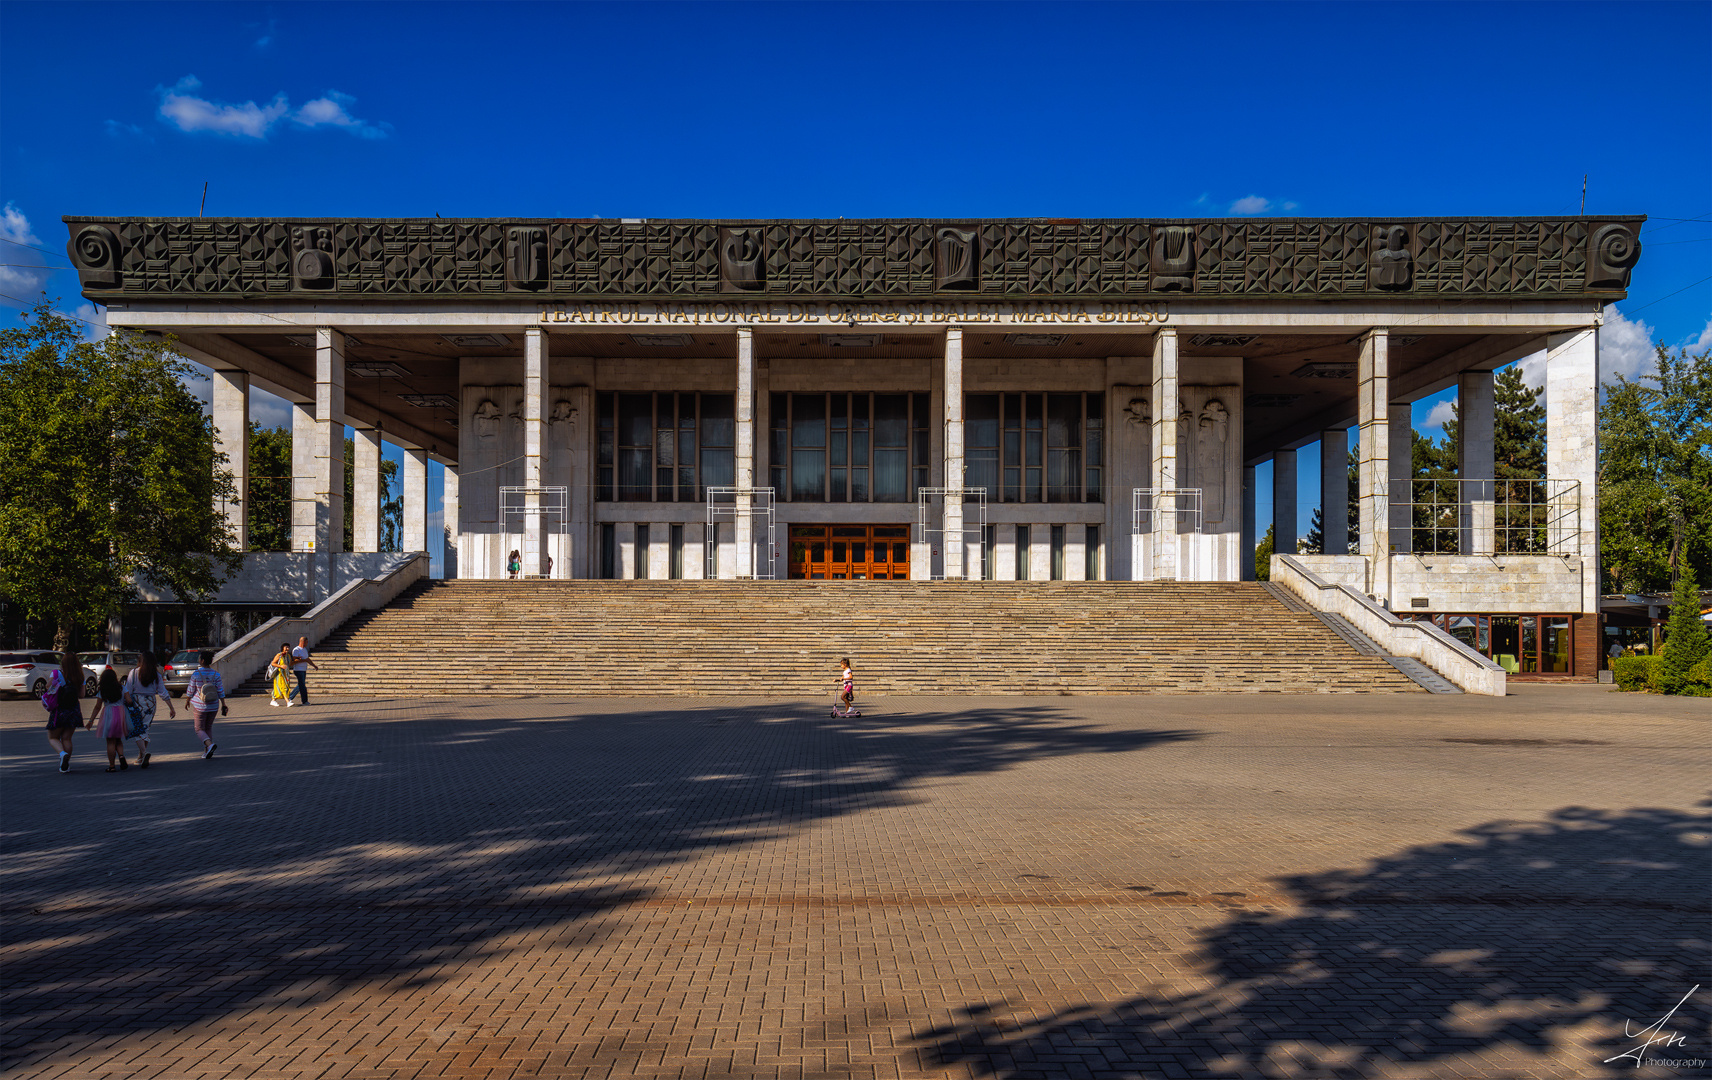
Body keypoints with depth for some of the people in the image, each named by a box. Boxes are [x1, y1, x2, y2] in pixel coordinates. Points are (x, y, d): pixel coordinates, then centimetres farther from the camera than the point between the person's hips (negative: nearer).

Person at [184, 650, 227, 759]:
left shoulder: (195, 674, -13)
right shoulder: (216, 674, -6)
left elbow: (190, 691, -4)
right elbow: (220, 692, -5)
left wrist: (187, 701, 14)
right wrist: (223, 706, 2)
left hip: (200, 706, -3)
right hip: (213, 706, 3)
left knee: (199, 729, 6)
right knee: (208, 727, 19)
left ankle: (210, 744, -21)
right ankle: (206, 752, 19)